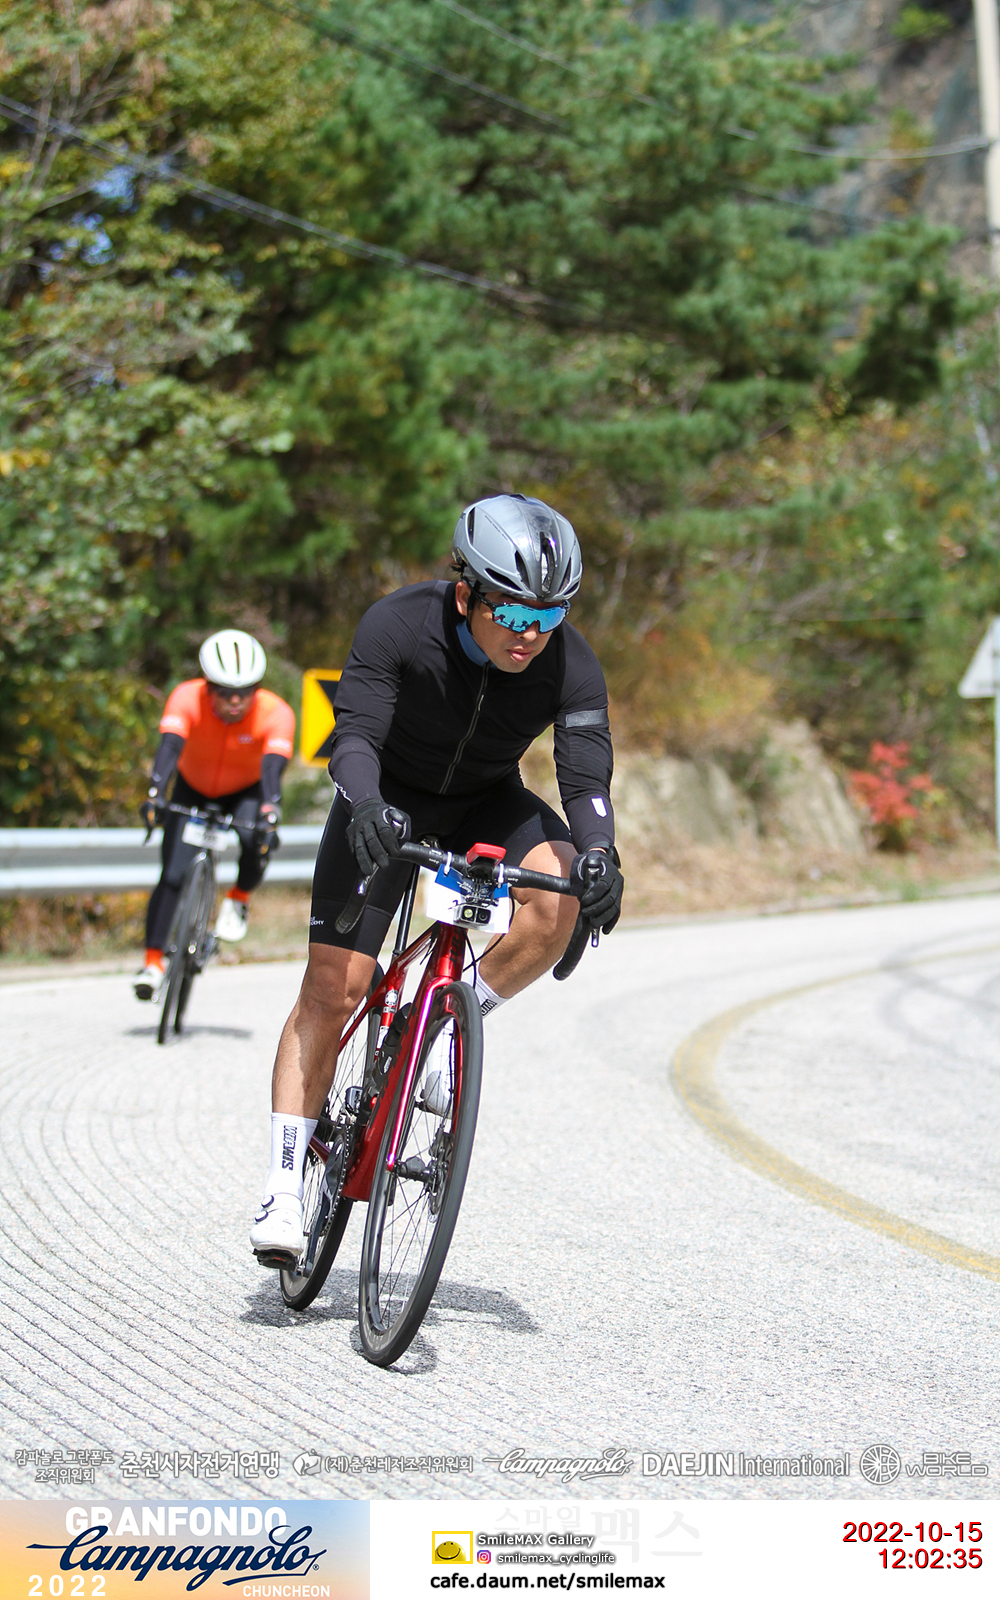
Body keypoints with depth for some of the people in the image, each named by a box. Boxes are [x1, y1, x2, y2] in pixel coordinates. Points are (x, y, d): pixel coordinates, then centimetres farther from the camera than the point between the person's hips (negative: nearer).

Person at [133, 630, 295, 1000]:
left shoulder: (275, 713, -30)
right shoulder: (187, 698, -29)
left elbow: (272, 768, -41)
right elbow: (170, 745, -43)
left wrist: (269, 815, -58)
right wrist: (155, 793, -59)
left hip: (244, 792, 0)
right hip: (193, 790, 1)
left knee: (258, 839, -32)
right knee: (173, 875, -15)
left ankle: (239, 899, -3)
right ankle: (153, 963, -6)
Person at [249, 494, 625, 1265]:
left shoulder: (571, 665, -24)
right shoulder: (398, 625, -29)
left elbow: (587, 776, -29)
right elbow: (355, 734, -34)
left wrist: (599, 854, -49)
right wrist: (364, 804, -55)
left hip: (487, 804, 2)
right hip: (389, 798, -2)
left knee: (560, 896, -29)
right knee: (332, 987, -11)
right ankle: (285, 1187, -6)